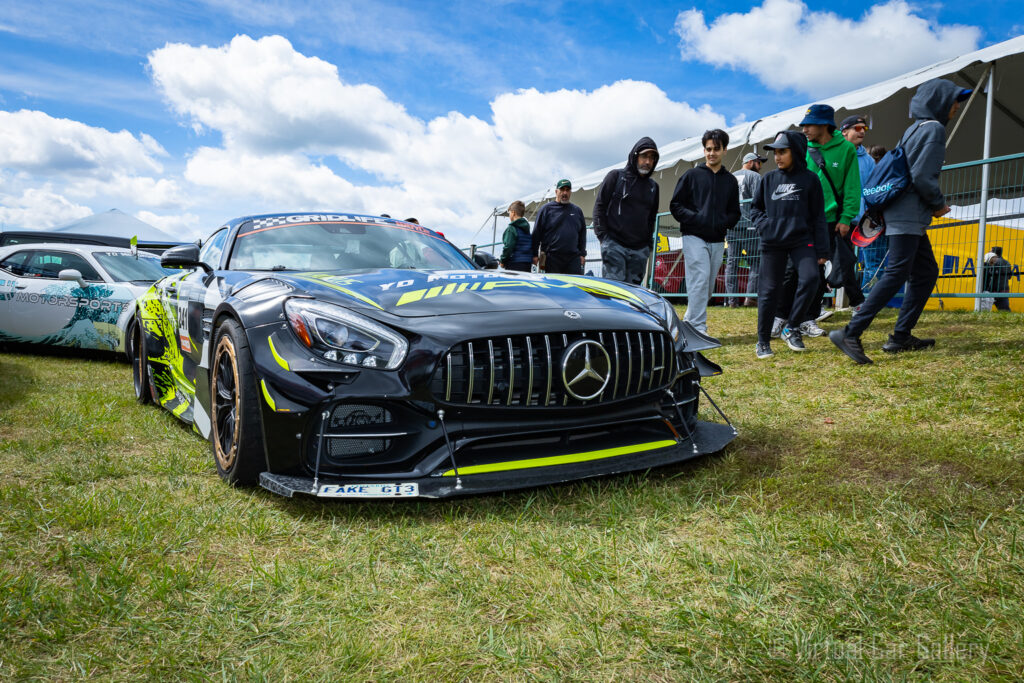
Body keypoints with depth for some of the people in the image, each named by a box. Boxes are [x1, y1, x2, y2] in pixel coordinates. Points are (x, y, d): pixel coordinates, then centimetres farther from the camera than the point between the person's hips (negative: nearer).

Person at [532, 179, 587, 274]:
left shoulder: (577, 210, 17)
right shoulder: (546, 209, 5)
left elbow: (582, 233, 21)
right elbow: (536, 232, 2)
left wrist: (582, 254, 14)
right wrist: (535, 255, -3)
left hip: (573, 257, 3)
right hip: (552, 258, -3)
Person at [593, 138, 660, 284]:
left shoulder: (653, 186, 18)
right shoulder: (616, 176, 4)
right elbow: (599, 205, 2)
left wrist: (649, 241, 13)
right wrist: (603, 236, -6)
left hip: (640, 250, 5)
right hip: (614, 245, -5)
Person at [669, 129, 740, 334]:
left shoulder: (730, 180, 15)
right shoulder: (692, 175, 4)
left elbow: (735, 213, 19)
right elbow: (675, 205, 2)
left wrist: (724, 223, -2)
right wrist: (695, 218, -12)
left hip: (717, 240, 5)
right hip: (694, 237, -4)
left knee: (709, 286, 6)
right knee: (700, 279, -16)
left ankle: (688, 321, 20)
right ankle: (698, 328, -16)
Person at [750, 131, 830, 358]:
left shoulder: (809, 179, 4)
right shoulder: (769, 179, 9)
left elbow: (818, 216, 5)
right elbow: (755, 207, 20)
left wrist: (821, 250, 1)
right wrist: (764, 224, -1)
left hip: (801, 240, -1)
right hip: (772, 243, 1)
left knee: (809, 279, -21)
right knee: (769, 290, 1)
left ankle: (792, 329, -3)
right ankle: (763, 341, 11)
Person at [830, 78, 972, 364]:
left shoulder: (914, 129, 20)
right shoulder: (933, 129, -9)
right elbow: (922, 177, -18)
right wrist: (939, 204, -4)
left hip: (905, 214, 10)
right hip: (909, 215, -10)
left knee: (926, 272, 11)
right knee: (896, 274, -15)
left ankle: (901, 336, 10)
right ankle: (850, 333, -21)